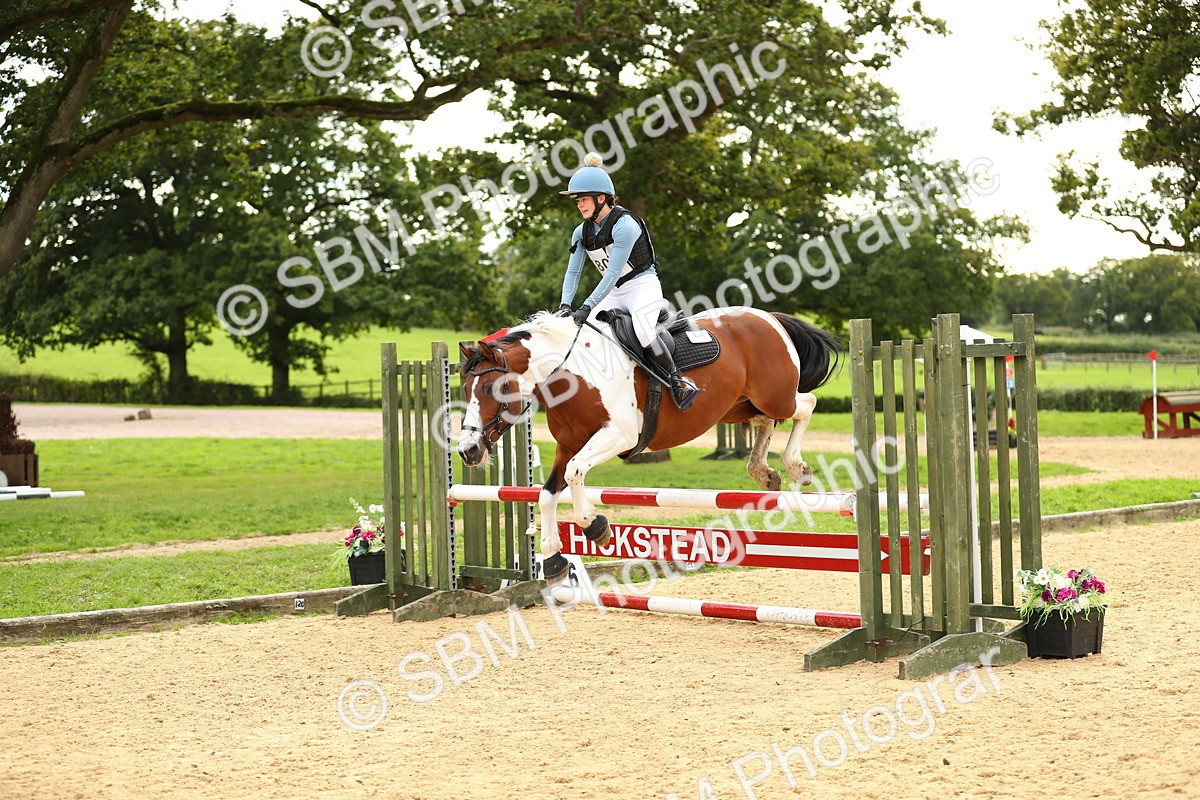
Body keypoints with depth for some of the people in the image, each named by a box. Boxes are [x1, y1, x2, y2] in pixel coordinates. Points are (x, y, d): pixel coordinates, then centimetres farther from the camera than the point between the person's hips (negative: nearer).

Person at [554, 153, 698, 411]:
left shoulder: (624, 225, -20)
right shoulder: (582, 232, 4)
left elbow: (612, 273, -25)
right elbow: (573, 272, 1)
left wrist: (587, 306, -30)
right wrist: (565, 305, -16)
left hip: (643, 285, -8)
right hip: (615, 293, 8)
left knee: (643, 327, -34)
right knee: (581, 327, -7)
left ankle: (677, 379, -22)